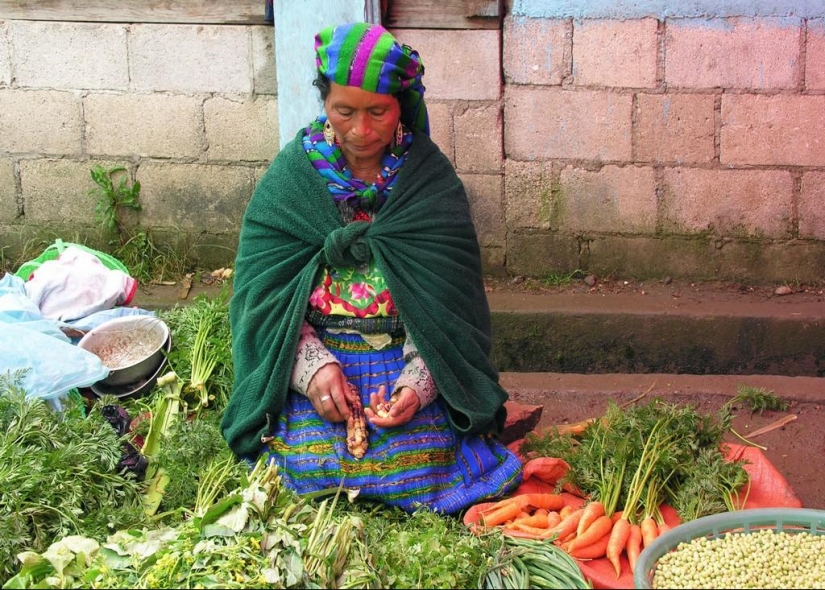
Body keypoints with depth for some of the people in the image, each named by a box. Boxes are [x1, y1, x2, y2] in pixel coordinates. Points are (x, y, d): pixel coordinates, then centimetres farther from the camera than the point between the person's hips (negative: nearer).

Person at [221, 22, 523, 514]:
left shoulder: (430, 178, -1)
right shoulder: (293, 174, 0)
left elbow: (448, 299, -4)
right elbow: (262, 289, -4)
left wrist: (418, 383, -20)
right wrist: (313, 366, -20)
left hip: (409, 357, 0)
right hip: (315, 355, 0)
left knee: (420, 468, -22)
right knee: (313, 468, -23)